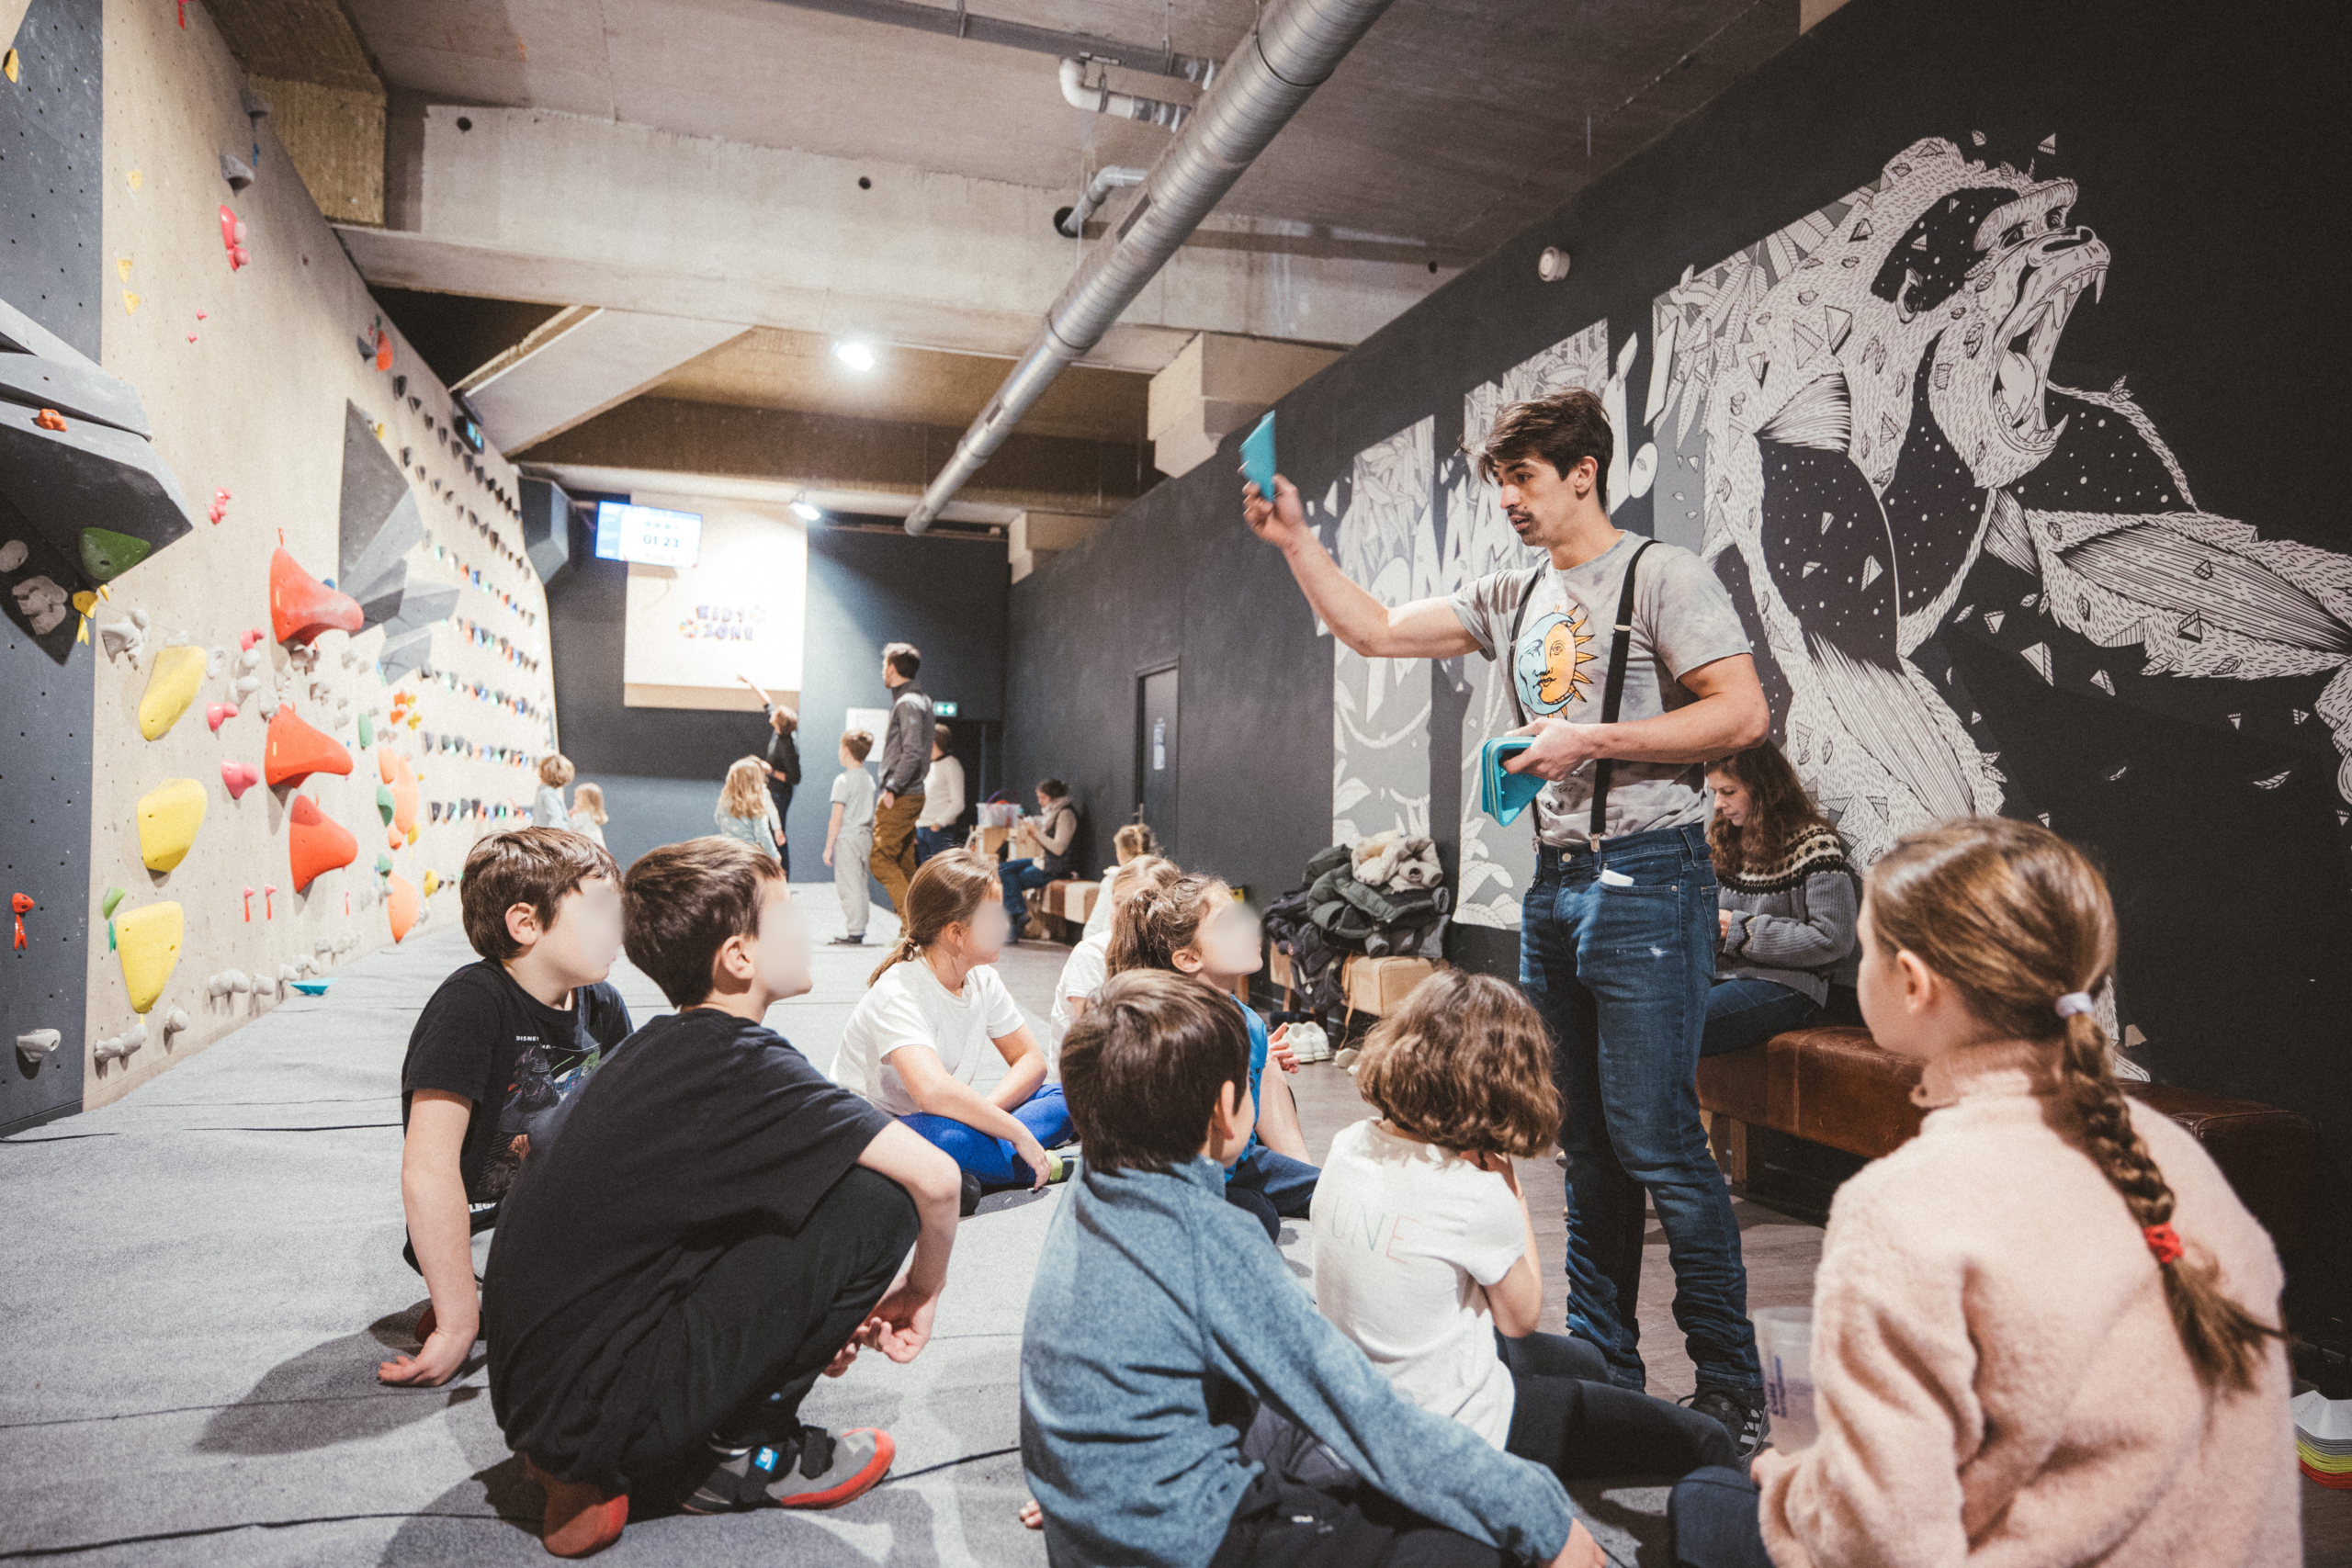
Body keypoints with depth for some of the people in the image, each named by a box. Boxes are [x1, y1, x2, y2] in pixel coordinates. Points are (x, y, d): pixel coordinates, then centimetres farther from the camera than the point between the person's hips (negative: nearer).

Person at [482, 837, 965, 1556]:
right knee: (878, 1198, -15)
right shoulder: (740, 1061, -17)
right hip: (595, 1409, -9)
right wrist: (924, 1287, -1)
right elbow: (934, 1175, -23)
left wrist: (814, 1313, 17)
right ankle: (740, 1453, 3)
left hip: (532, 1395, 9)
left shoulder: (660, 1046, 10)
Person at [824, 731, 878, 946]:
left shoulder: (843, 781, -13)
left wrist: (828, 847, -9)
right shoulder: (869, 779, 8)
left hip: (847, 839, -7)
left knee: (848, 887, -3)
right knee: (860, 886, 13)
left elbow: (837, 819, -14)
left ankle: (853, 934, -2)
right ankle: (860, 930, 18)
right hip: (866, 837, 7)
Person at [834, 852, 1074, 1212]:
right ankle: (1037, 1167, -15)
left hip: (941, 1118, 8)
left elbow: (1031, 1060, 1)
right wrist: (1018, 1133, -34)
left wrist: (985, 1109, -19)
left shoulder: (982, 979, -2)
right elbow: (933, 1091, -43)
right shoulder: (898, 993, -26)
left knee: (1064, 1097, -5)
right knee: (945, 1134, -40)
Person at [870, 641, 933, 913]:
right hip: (912, 795, 10)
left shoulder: (907, 704, -15)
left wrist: (892, 788, -21)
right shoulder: (922, 700, 16)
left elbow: (912, 752, -23)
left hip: (900, 798, -10)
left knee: (881, 860, -8)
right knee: (904, 864, 13)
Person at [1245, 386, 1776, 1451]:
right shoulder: (1512, 598, 15)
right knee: (1585, 1146, 12)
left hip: (1646, 880, -7)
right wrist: (1295, 542, 8)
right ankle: (1603, 1372, 24)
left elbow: (1743, 712, -13)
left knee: (1658, 1142, -7)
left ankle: (1733, 1389, 9)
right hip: (1554, 884, 7)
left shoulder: (1662, 576, -5)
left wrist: (1594, 740, -16)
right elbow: (1373, 632, 15)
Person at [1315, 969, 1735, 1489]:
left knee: (1586, 1362, 30)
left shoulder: (1349, 1144, -7)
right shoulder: (1477, 1196, -28)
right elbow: (1520, 1319, -9)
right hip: (1448, 1434, -8)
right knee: (1708, 1444, -2)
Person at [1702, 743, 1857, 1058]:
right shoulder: (1727, 840, 18)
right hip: (1724, 974, 7)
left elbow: (1834, 938, -11)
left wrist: (1740, 929, -12)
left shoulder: (1814, 844, -4)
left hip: (1786, 986, -7)